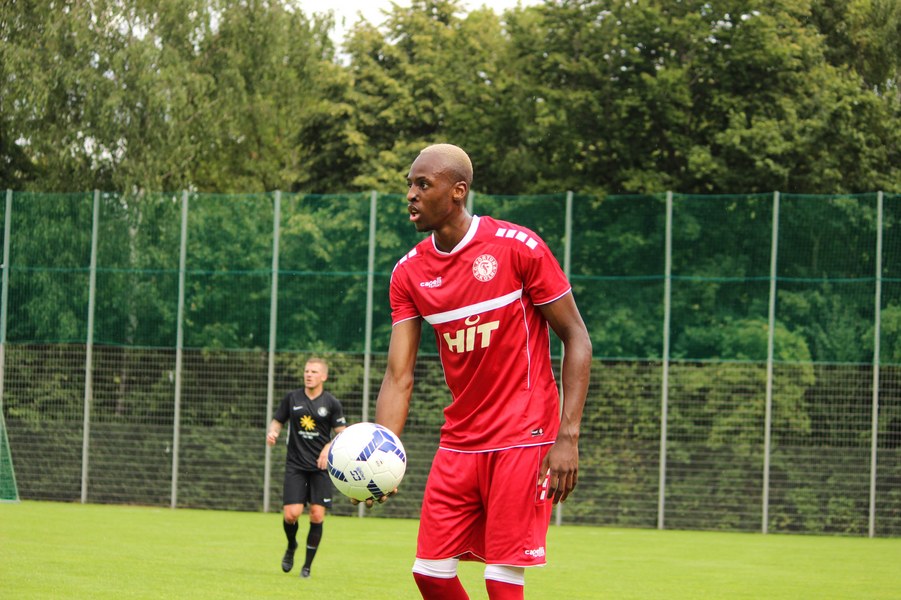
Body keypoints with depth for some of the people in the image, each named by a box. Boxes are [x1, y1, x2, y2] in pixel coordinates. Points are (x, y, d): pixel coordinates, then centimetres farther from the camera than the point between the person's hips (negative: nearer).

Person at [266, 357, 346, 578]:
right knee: (291, 513, -11)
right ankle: (291, 547, 22)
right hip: (295, 465, 1)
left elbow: (343, 434, 2)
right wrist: (272, 432, -9)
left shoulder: (331, 403, 1)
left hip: (320, 468, -1)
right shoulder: (291, 398, 6)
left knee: (317, 516, -6)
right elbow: (277, 421, 14)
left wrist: (329, 448, -17)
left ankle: (307, 565, 9)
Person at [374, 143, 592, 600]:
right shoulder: (408, 273, 3)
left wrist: (568, 437, -14)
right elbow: (399, 377, 0)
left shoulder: (519, 247, -11)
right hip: (459, 441, 6)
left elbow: (576, 338, -6)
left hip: (523, 438, -5)